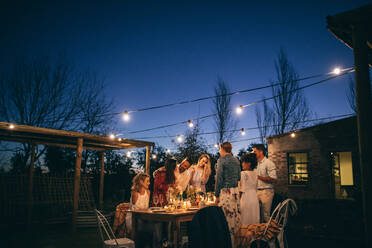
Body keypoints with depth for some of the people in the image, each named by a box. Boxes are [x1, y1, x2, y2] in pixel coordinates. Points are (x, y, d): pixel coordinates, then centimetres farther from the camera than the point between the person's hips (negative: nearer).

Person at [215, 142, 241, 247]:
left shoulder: (221, 160, -8)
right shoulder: (236, 160, 11)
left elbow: (219, 179, -11)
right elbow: (239, 177, 16)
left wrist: (217, 195, -6)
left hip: (226, 191, -7)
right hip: (236, 191, 7)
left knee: (227, 217, -2)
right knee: (236, 215, 11)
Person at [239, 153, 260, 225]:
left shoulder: (243, 174, -12)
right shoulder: (255, 174, 8)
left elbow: (241, 190, -12)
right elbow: (256, 189, 14)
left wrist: (238, 200, -4)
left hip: (246, 199, -7)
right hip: (255, 199, 7)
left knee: (245, 222, 0)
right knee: (254, 221, 12)